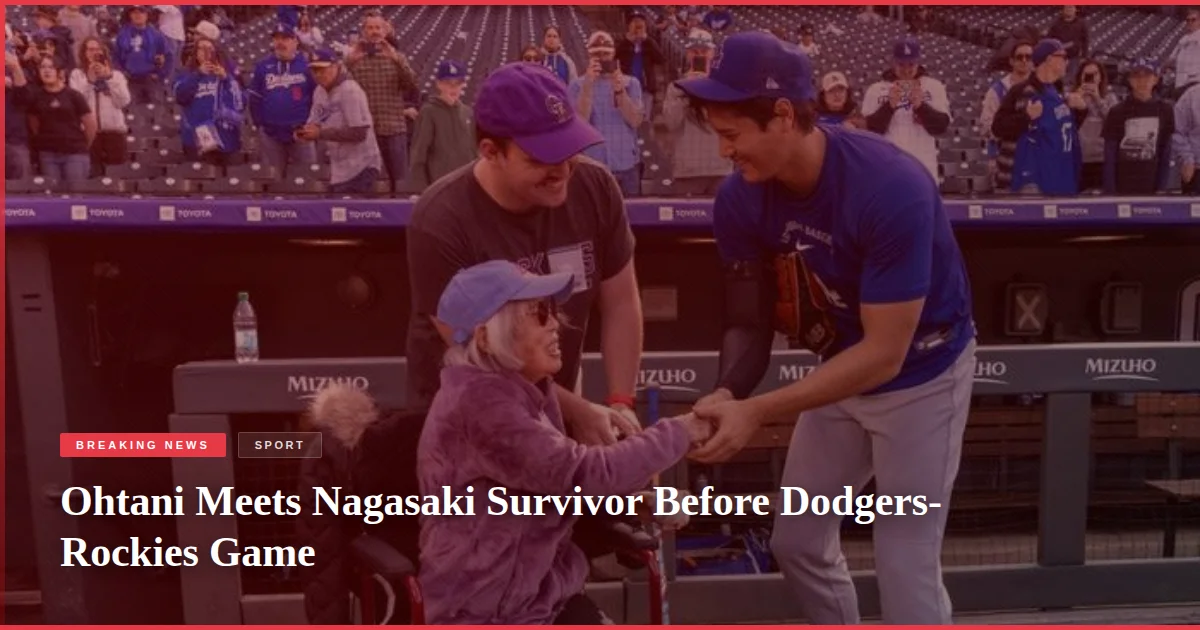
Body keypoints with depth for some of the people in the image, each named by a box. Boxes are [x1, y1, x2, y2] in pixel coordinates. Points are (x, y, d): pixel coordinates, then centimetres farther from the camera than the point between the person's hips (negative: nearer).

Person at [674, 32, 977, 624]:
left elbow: (884, 354, -32)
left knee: (905, 566, 0)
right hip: (843, 369, 6)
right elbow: (750, 321, -8)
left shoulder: (890, 186, -34)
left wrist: (757, 411, -36)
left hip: (921, 374, -5)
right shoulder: (740, 200, -17)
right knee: (796, 541, 15)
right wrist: (727, 394, -28)